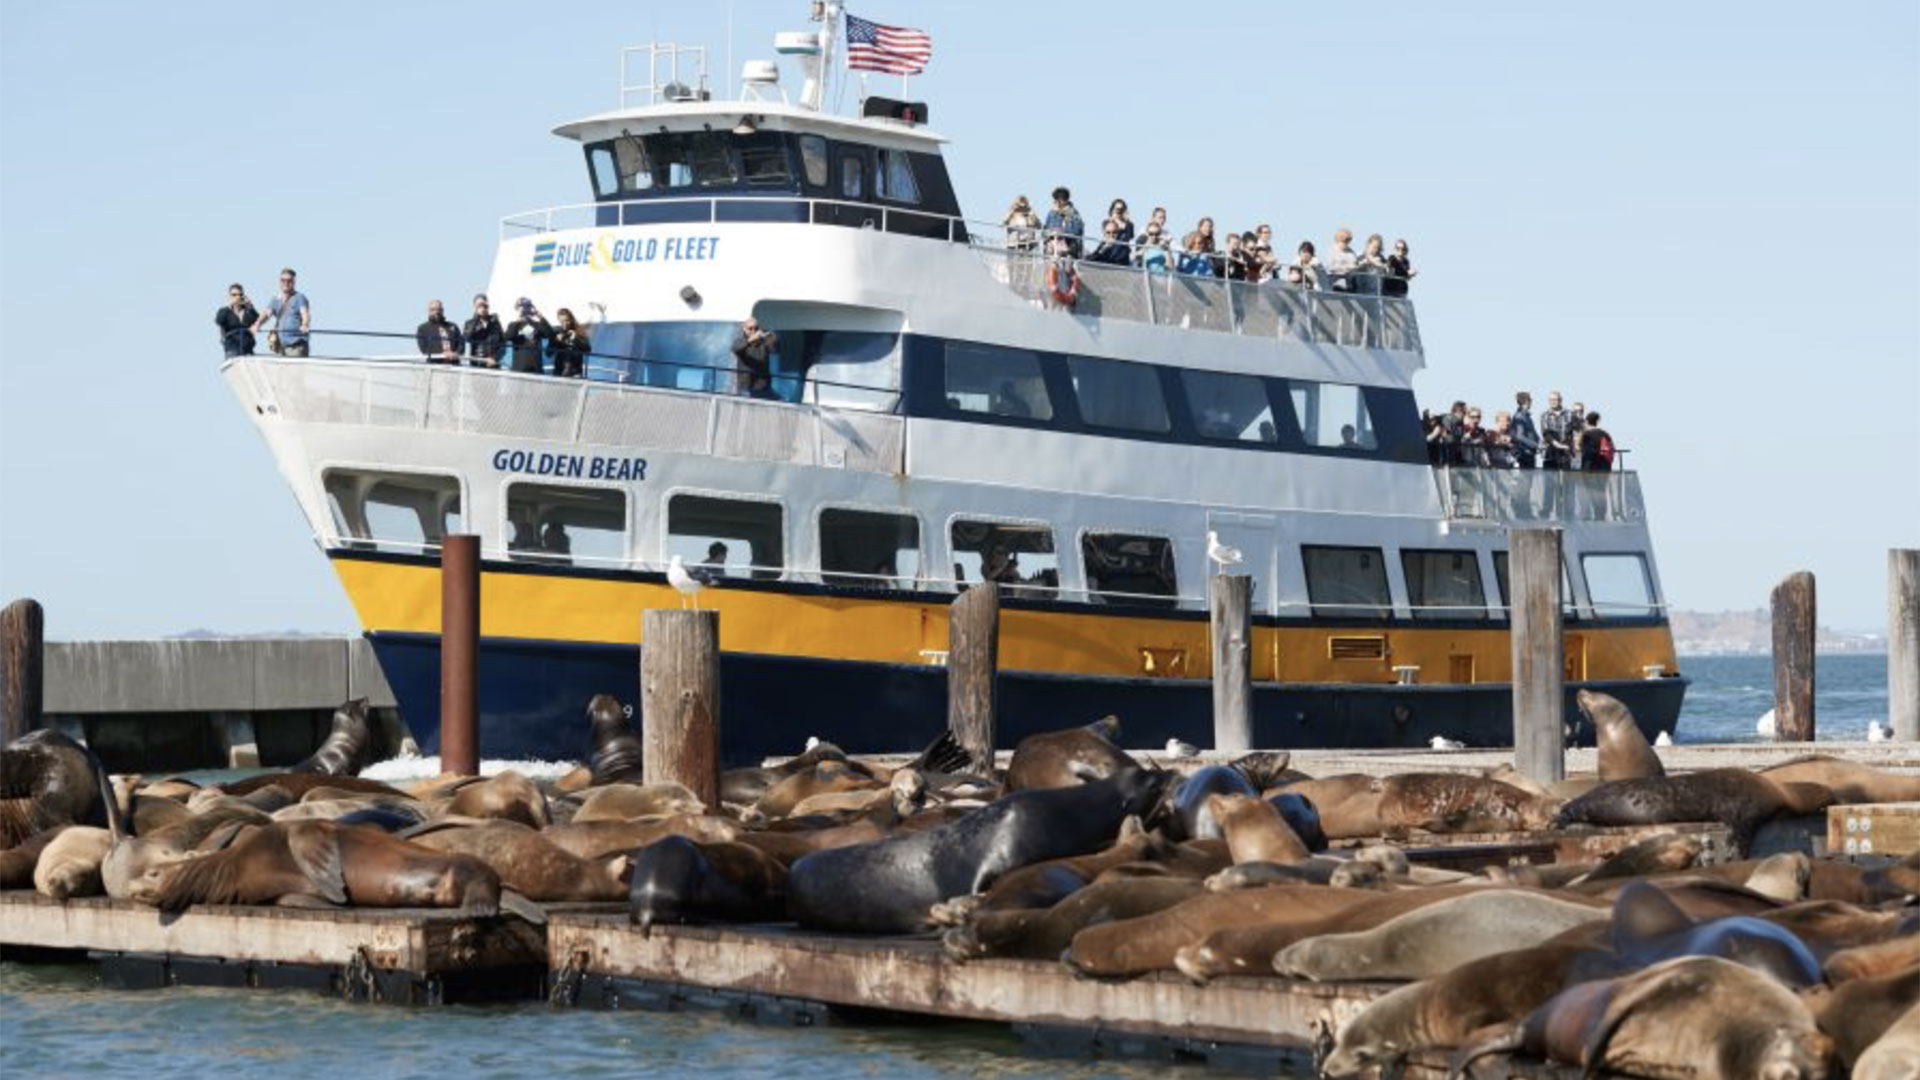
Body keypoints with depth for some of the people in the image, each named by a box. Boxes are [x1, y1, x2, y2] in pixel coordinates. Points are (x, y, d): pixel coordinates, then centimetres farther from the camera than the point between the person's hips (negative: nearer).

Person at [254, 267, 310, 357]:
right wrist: (257, 325, -18)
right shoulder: (276, 299, 16)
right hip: (280, 344, 5)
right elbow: (267, 313, 3)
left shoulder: (299, 297, 2)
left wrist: (305, 325, -35)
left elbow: (305, 313, -13)